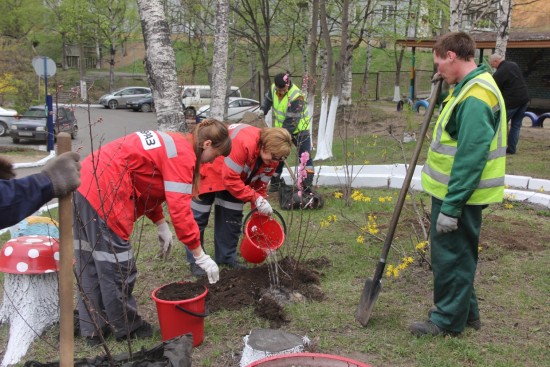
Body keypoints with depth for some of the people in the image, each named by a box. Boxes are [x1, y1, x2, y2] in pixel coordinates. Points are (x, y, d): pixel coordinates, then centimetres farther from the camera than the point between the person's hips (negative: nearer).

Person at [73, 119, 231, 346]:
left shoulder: (173, 143, 17)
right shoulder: (183, 155, -12)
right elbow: (180, 210, -18)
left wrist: (161, 225, 13)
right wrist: (200, 256, -13)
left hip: (86, 183, 11)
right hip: (102, 192, -11)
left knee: (89, 264, 17)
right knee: (116, 268, 4)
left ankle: (92, 329, 29)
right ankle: (127, 328, 19)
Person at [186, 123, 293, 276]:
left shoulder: (270, 158, -14)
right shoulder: (243, 142, -40)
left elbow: (260, 186, -2)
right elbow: (230, 179, -37)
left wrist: (260, 210, -9)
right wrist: (256, 199, -36)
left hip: (233, 176, 7)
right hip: (207, 170, -7)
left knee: (233, 217, 4)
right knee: (198, 217, -1)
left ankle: (227, 258, 17)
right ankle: (195, 260, 11)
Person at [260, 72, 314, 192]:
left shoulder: (296, 97, -32)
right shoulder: (273, 88, -10)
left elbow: (291, 121, -32)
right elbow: (268, 99, 15)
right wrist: (262, 111, -1)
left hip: (299, 129, -6)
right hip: (281, 129, 6)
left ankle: (308, 184, -11)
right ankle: (274, 183, 24)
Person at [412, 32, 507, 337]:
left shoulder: (475, 98, -22)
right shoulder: (470, 87, 11)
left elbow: (470, 159, -25)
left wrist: (451, 207, -23)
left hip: (458, 195, -10)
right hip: (455, 191, 10)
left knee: (451, 256, 3)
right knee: (458, 254, 20)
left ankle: (448, 320, 18)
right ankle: (465, 312, 34)